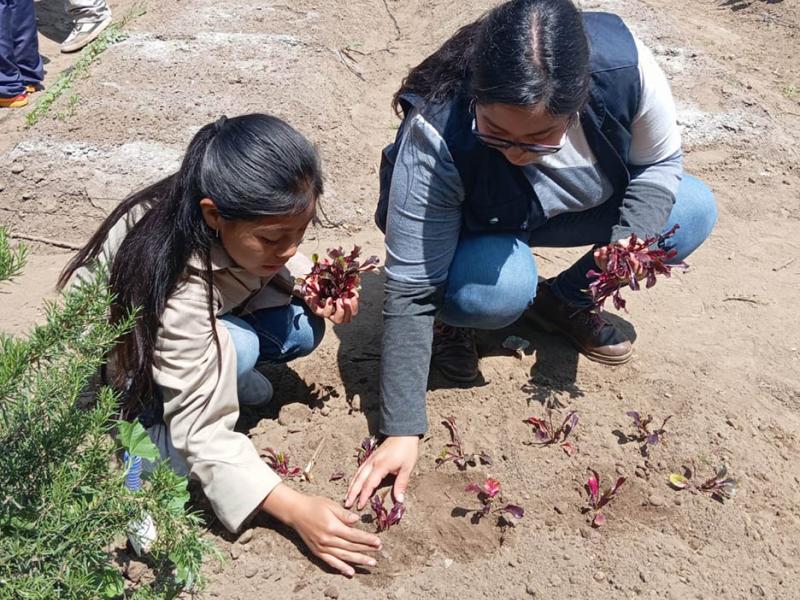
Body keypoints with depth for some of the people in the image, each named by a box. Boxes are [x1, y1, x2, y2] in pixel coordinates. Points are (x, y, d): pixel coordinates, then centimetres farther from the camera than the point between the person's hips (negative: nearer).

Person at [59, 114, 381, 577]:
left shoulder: (246, 217, -24)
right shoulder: (177, 288, -40)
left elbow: (272, 267, 0)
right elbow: (202, 434, -36)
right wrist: (295, 509, -43)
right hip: (117, 354, -6)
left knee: (302, 328, -17)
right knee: (231, 348, -34)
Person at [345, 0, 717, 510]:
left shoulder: (625, 63, -32)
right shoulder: (437, 134, -38)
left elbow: (660, 161, -10)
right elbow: (411, 290, -33)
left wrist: (631, 238, -30)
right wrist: (402, 430, -33)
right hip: (473, 232, -3)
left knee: (695, 210, -16)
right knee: (495, 291, -36)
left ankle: (564, 300, 6)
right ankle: (453, 319, 1)